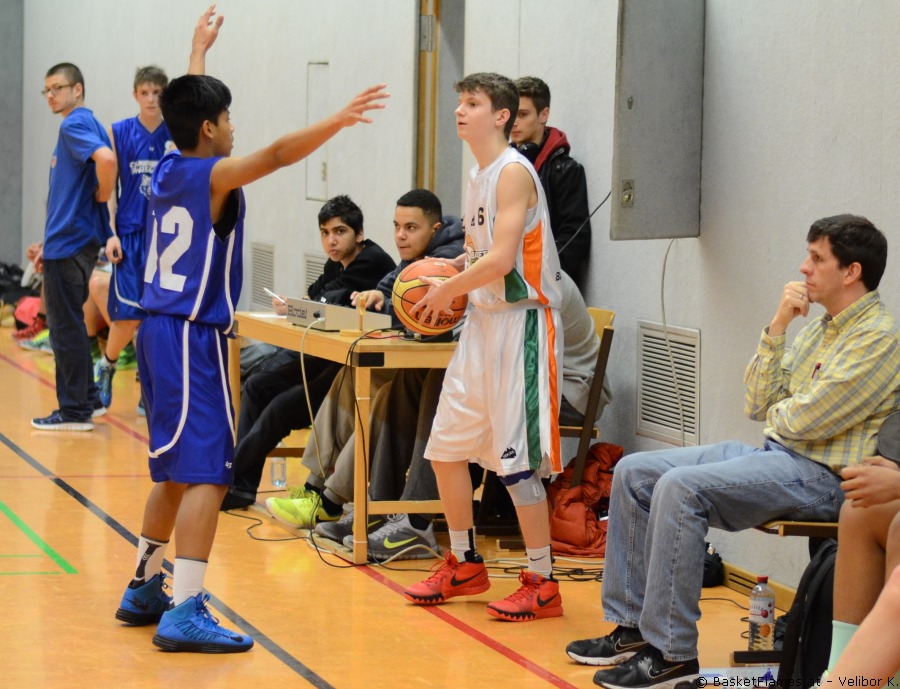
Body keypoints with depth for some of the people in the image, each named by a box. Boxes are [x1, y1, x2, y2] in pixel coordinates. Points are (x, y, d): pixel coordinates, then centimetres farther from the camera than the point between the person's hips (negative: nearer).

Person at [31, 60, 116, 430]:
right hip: (67, 241, 10)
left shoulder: (75, 125, -13)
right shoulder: (85, 125, 16)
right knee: (68, 325, 17)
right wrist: (48, 244, 22)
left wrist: (102, 196, -17)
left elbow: (106, 159, -34)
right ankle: (87, 399, 23)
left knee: (66, 327, -4)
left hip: (70, 243, -10)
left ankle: (75, 411, 0)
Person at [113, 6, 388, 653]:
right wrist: (337, 121, -34)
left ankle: (145, 588, 27)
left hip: (162, 328, 10)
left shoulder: (168, 169, 11)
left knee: (176, 471, 19)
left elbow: (186, 107, 30)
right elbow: (277, 153, -29)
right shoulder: (211, 176, -13)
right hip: (193, 337, -10)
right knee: (205, 473, -12)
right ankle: (185, 612, -19)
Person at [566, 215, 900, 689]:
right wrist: (777, 327, 0)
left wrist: (775, 411, 4)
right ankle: (631, 625, 5)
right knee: (633, 473, 2)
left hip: (821, 475, -10)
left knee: (680, 489, -28)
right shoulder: (820, 327, 17)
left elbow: (804, 420, -19)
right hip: (774, 454, 10)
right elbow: (758, 405, 10)